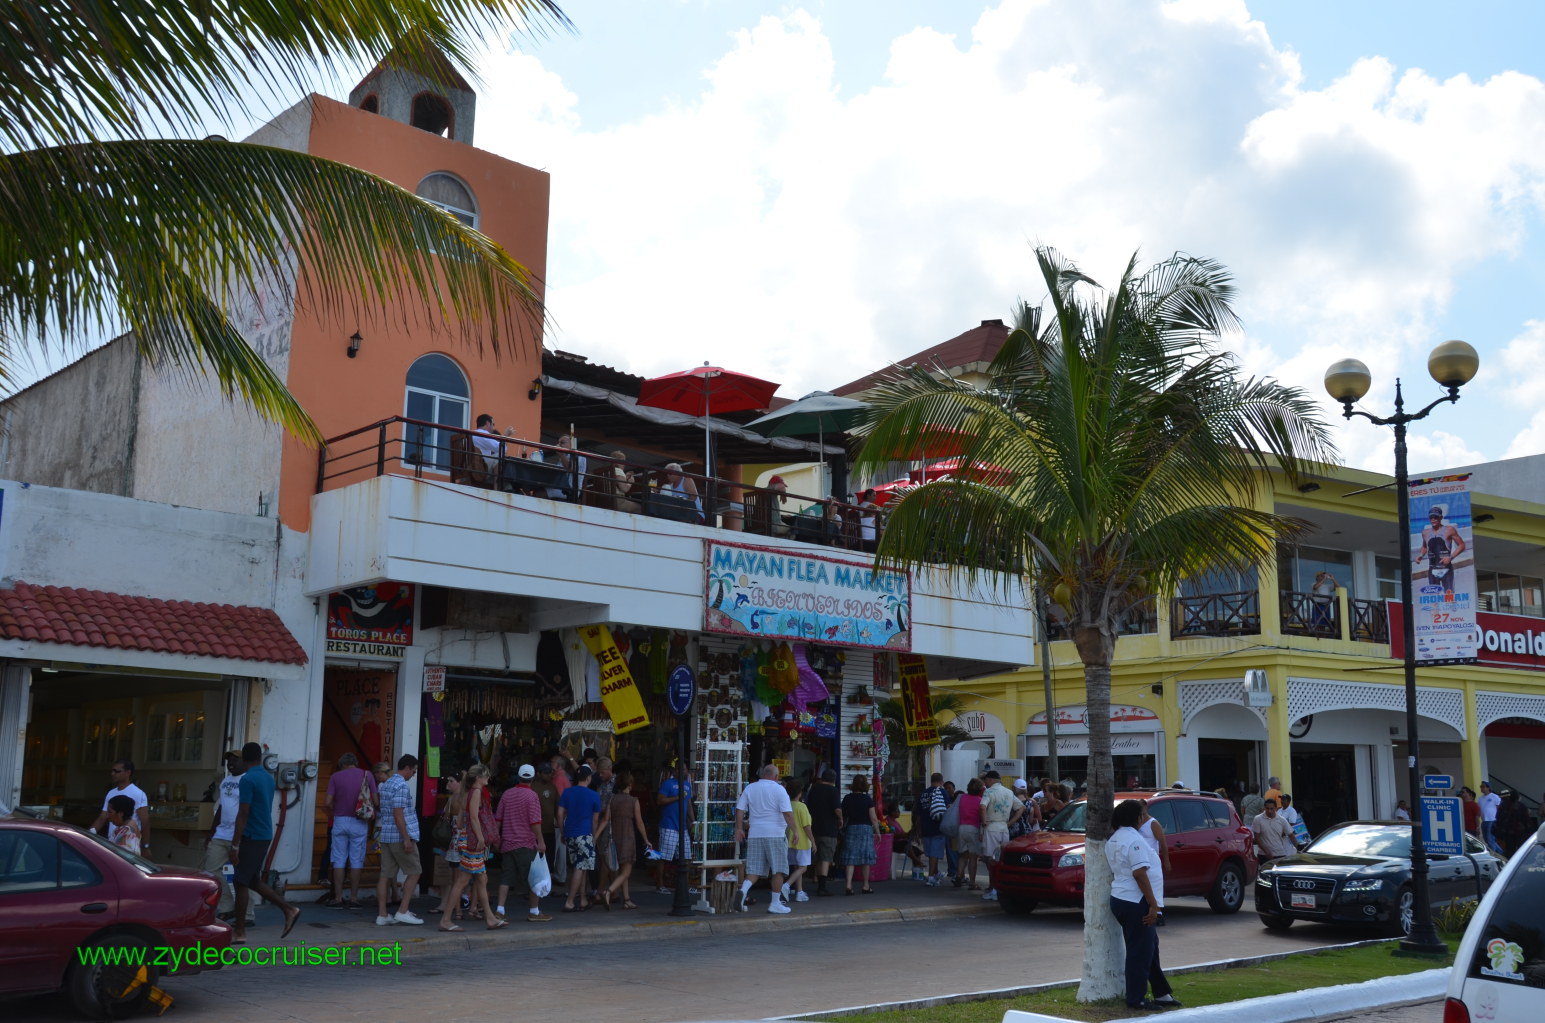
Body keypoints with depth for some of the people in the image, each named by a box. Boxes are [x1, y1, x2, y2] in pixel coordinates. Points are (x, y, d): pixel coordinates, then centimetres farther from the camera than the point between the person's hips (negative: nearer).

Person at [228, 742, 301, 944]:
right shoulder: (269, 778, 10)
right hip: (265, 835, 8)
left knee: (242, 883, 0)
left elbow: (243, 814, -19)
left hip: (252, 837, -8)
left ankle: (239, 933, 4)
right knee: (253, 880, 17)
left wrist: (235, 845, -17)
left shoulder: (247, 779, -15)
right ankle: (288, 909, 12)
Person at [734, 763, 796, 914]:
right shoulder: (778, 789, -4)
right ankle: (775, 903, 4)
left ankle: (744, 889, -19)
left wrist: (739, 828, 12)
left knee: (755, 869, 7)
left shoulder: (749, 788, 10)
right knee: (778, 870, 4)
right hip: (775, 834, -4)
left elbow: (739, 810, 7)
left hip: (754, 834, 4)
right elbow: (787, 813, -11)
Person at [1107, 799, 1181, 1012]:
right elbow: (1140, 874, -22)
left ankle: (1162, 993, 22)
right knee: (1140, 951, -1)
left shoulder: (1113, 841, 13)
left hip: (1119, 899, 10)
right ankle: (1136, 999, 5)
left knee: (1148, 947, 16)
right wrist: (1153, 904, -19)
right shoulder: (1134, 839, -17)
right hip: (1136, 903, -10)